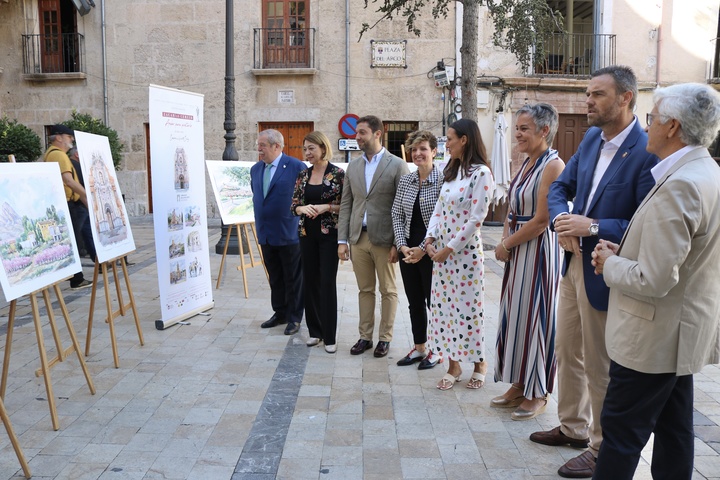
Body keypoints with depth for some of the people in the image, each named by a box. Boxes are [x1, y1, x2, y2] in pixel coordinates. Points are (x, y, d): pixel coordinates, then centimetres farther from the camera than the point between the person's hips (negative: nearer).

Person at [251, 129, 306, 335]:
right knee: (275, 278, 16)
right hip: (266, 234, 6)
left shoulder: (296, 167, -10)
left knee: (293, 279, 6)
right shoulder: (255, 169, 10)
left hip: (289, 234, -6)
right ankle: (280, 313, 29)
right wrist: (260, 221, 14)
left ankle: (294, 318, 17)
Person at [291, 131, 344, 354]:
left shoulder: (338, 174, -6)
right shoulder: (303, 175, 8)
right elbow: (294, 206, 10)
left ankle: (329, 336, 5)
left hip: (329, 234, -5)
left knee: (327, 282, -5)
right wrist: (304, 208, -11)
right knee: (310, 281, 8)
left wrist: (326, 207, -19)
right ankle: (315, 331, 21)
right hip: (307, 234, 5)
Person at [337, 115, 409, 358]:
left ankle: (385, 338, 20)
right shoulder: (353, 166, 10)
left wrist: (398, 243, -12)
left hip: (384, 239, -4)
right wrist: (342, 240, 4)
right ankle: (365, 336, 23)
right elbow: (346, 204, 10)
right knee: (365, 290, 12)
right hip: (358, 238, 4)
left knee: (388, 291, 8)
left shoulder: (397, 165, -5)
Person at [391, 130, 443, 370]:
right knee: (414, 302, 14)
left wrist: (422, 248, -15)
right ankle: (419, 348, 28)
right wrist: (402, 245, -5)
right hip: (408, 251, 5)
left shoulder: (442, 181, -10)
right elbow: (396, 215, 7)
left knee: (434, 302, 6)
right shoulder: (405, 180, 6)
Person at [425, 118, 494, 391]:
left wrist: (450, 248, -15)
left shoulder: (481, 173, -12)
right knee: (445, 305, 9)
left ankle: (479, 362, 23)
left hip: (465, 250, -7)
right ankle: (453, 365, 21)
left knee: (467, 305, 3)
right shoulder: (452, 171, 12)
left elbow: (476, 218, -16)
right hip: (441, 250, 8)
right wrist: (430, 239, -1)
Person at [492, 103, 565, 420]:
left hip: (539, 249, -9)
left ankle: (538, 394, 17)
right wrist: (504, 242, 0)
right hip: (517, 250, 9)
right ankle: (519, 385, 27)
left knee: (535, 318, 1)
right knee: (515, 314, 13)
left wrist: (507, 244, -10)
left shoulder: (553, 165, -15)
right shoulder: (527, 164, 12)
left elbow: (542, 220, -19)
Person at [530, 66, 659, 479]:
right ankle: (573, 427, 40)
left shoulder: (648, 152, -19)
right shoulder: (592, 139, 5)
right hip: (574, 262, 8)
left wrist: (593, 226, -26)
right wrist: (563, 220, -8)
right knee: (567, 352, 20)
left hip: (605, 273, -8)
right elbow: (560, 188, 11)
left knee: (599, 365, 8)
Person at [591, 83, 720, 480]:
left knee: (621, 433, 3)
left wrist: (611, 264, -9)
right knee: (674, 431, 20)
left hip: (653, 337, -10)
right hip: (683, 331, 10)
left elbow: (653, 280, -28)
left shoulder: (679, 186, -25)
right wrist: (623, 252, 4)